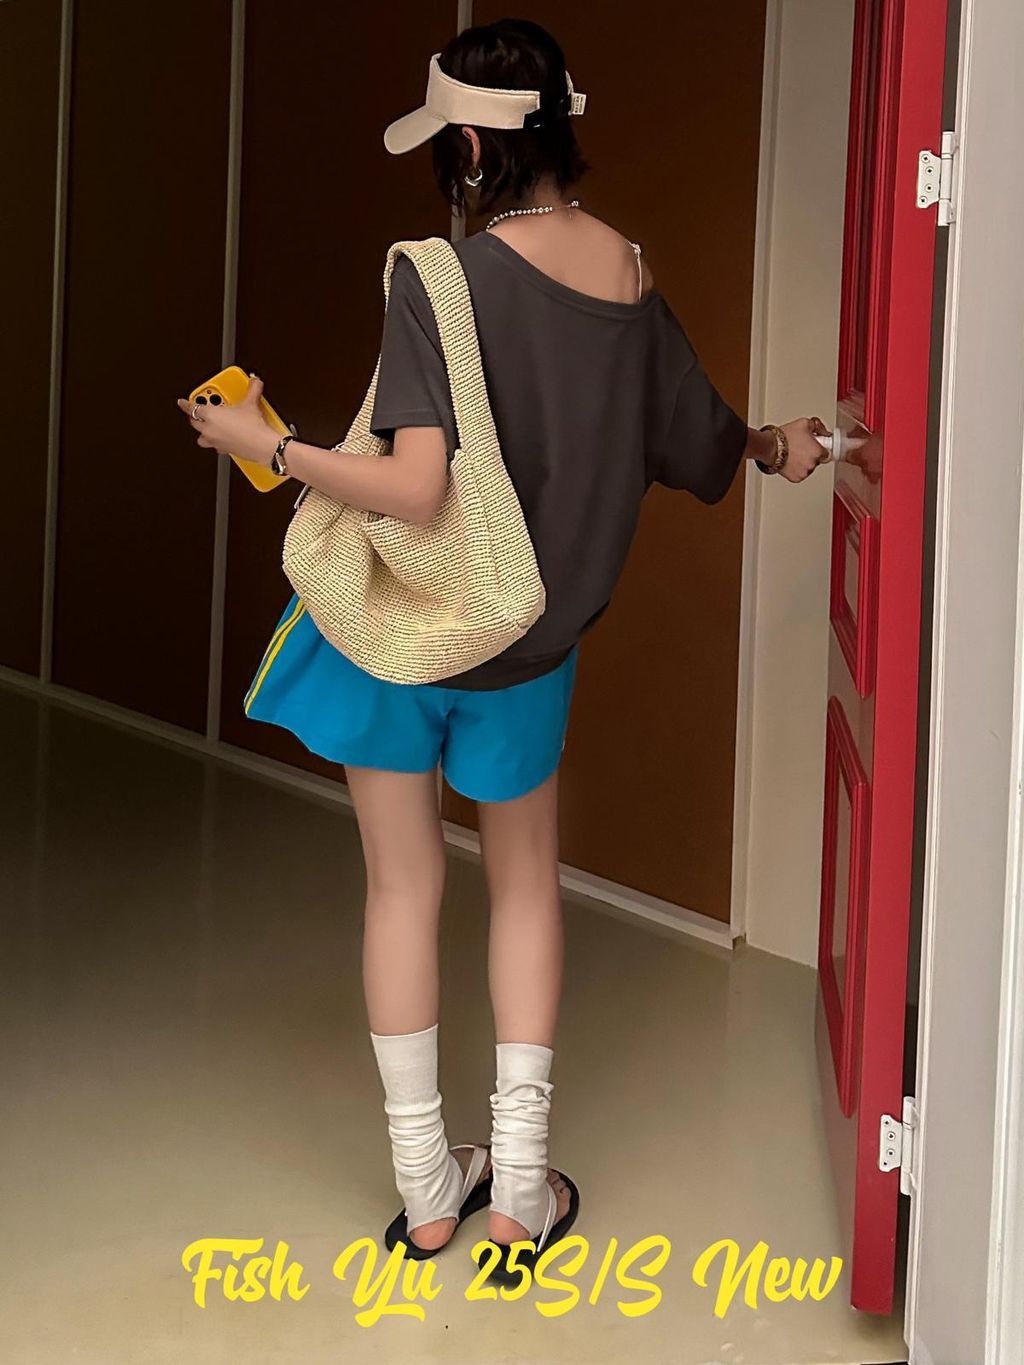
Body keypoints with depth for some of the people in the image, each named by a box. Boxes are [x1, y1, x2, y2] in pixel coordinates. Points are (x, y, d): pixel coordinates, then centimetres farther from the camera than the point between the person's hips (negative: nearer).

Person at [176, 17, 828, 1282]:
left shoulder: (439, 278, -22)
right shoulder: (633, 275, -5)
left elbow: (414, 488, -30)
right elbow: (702, 447, 9)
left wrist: (265, 445, -16)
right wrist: (780, 446, 31)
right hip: (534, 637, 4)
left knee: (404, 883, 13)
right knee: (525, 880, 20)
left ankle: (426, 1188, 23)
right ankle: (521, 1189, 21)